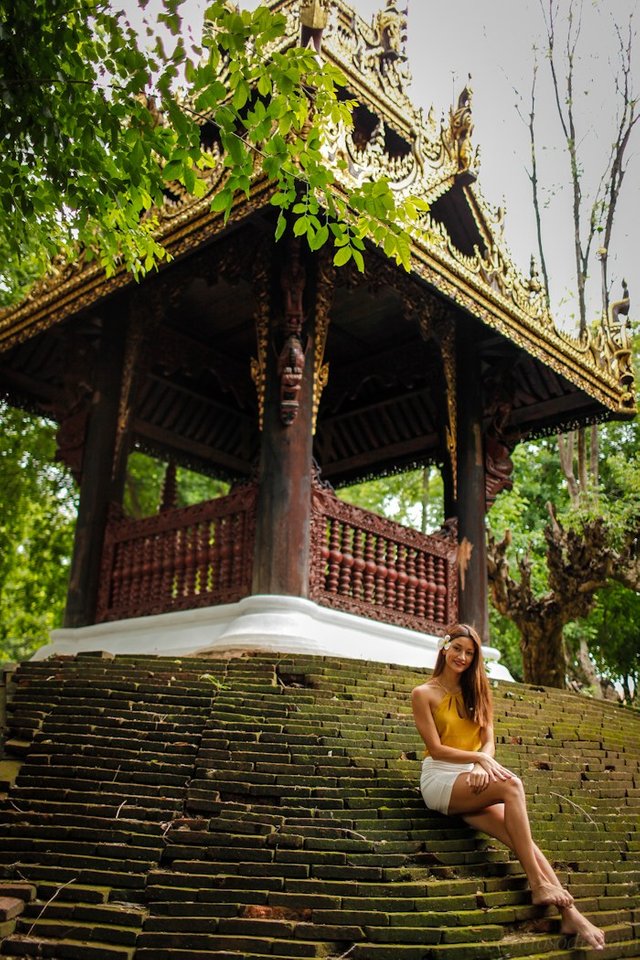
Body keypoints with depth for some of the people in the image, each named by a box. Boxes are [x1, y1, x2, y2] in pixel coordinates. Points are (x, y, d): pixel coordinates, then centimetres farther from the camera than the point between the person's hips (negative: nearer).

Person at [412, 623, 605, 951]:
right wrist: (479, 758, -19)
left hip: (473, 781, 5)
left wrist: (482, 765, -14)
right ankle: (538, 884, -25)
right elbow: (436, 749, -9)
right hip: (440, 779, -5)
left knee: (520, 836, -20)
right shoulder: (424, 694, -2)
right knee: (510, 785, -29)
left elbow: (489, 741, 7)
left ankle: (569, 914, -24)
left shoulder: (474, 692, 15)